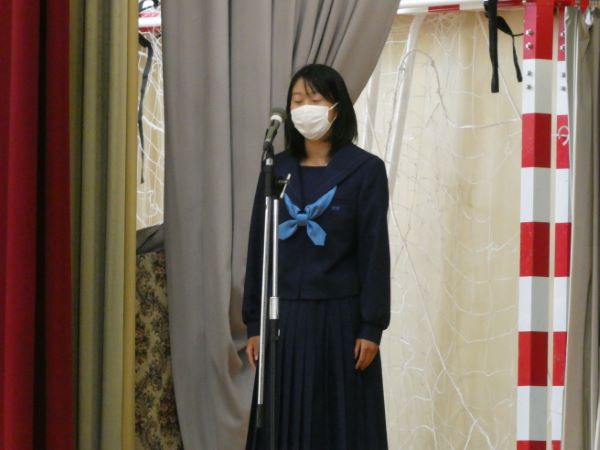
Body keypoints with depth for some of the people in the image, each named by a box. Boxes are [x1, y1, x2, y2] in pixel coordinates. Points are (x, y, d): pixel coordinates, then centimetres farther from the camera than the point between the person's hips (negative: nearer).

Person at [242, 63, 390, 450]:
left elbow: (375, 253, -6)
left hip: (340, 317, -3)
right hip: (285, 317, 3)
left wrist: (371, 327, -11)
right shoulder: (276, 169, 8)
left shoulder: (366, 170, -3)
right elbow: (258, 248, 8)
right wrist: (254, 324, 4)